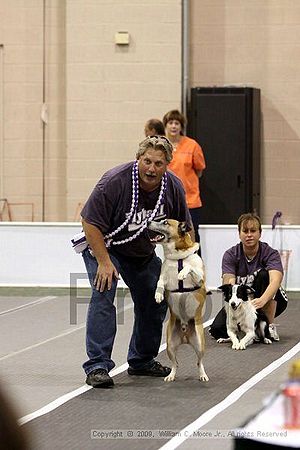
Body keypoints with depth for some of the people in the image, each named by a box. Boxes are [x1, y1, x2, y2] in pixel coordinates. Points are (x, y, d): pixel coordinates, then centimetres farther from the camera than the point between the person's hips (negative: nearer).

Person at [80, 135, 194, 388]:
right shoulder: (115, 182, -31)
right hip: (103, 245, -6)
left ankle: (142, 361, 28)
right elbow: (90, 222, -26)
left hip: (143, 251, 6)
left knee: (156, 300, 8)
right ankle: (97, 367, -23)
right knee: (103, 295, -23)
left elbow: (184, 227, 3)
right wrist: (103, 262, -29)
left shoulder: (173, 187, -14)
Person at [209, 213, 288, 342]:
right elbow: (228, 284, -25)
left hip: (270, 302, -1)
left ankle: (270, 327, -22)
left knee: (264, 274, -31)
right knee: (217, 329, -24)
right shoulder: (230, 255, -12)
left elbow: (276, 280, -37)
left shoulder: (270, 253, -18)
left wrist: (262, 300, -57)